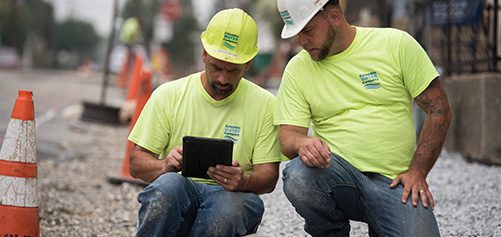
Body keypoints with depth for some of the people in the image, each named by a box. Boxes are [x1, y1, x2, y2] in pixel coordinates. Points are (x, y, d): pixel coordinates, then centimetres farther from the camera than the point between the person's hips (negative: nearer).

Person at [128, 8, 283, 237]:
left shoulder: (265, 105, 4)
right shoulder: (168, 95, 5)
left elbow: (268, 177, 2)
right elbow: (137, 164, 3)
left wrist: (243, 181, -23)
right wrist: (166, 165, -20)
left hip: (232, 195, 0)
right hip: (176, 193, 0)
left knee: (228, 206, -37)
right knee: (169, 184, -36)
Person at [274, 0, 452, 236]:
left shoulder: (396, 43, 1)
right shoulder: (297, 69, 6)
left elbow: (438, 109, 2)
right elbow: (287, 136, 2)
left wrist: (417, 172, -6)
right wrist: (303, 144, -23)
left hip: (394, 182, -1)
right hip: (337, 172, 1)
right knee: (297, 176, -33)